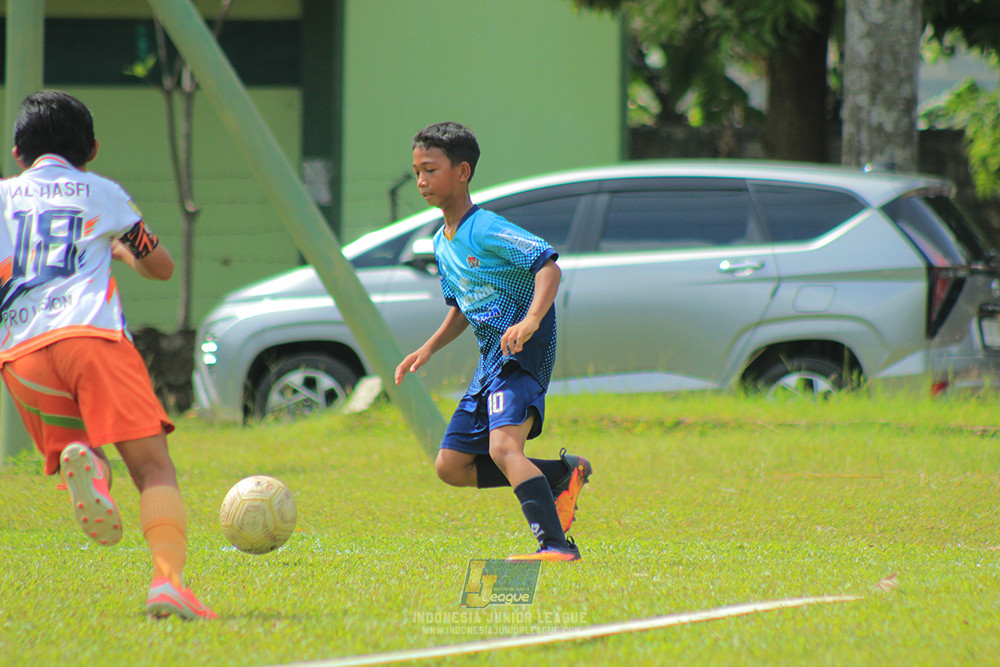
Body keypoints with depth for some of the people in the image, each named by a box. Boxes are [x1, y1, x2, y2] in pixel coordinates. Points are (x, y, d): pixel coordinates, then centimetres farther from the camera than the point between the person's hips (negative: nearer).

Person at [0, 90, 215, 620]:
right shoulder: (104, 193, 23)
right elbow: (160, 266, 34)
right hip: (93, 333, -2)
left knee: (76, 455, 15)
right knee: (153, 466, -8)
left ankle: (81, 464, -24)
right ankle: (168, 579, -33)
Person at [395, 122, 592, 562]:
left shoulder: (486, 230, -13)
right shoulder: (441, 244, 15)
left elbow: (548, 266, -22)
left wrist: (531, 320, -37)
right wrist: (429, 349, 15)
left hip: (523, 353, -10)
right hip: (490, 359, 10)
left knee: (503, 446, -29)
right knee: (451, 465, 7)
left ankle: (557, 546, -36)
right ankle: (563, 474, 12)